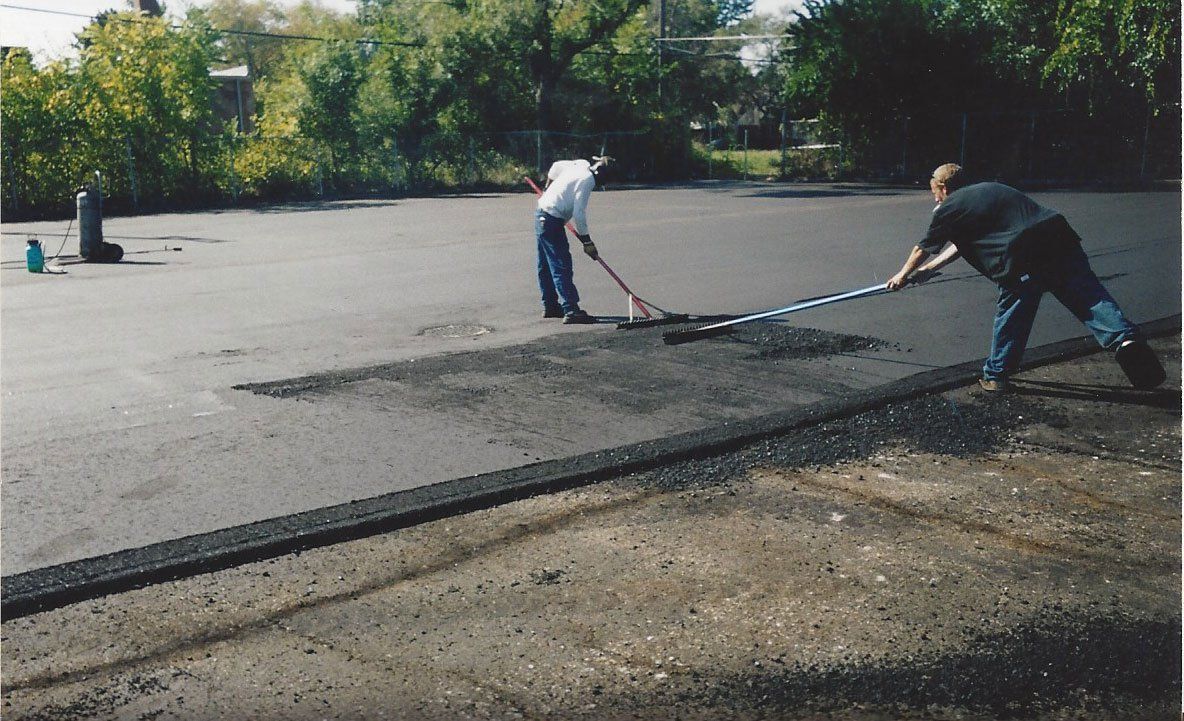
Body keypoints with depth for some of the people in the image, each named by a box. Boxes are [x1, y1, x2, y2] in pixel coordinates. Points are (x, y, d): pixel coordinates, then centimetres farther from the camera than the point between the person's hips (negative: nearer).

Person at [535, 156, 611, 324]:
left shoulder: (581, 164, 6)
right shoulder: (587, 180, -19)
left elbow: (556, 165, 23)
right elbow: (579, 214, -21)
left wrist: (548, 189, 39)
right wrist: (587, 242, -14)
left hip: (541, 214, 10)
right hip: (552, 221, -10)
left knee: (546, 266, 15)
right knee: (561, 266, -12)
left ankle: (550, 306, 25)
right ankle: (571, 311, -15)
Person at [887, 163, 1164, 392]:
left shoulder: (949, 209, 10)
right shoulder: (986, 190, 32)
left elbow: (923, 249, 25)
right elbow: (960, 245, 40)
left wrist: (903, 274, 42)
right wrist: (929, 268, 47)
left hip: (1024, 258, -6)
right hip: (1061, 238, 6)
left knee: (1010, 315, 7)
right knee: (1088, 294, -2)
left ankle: (995, 376, 20)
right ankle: (1124, 338, -24)